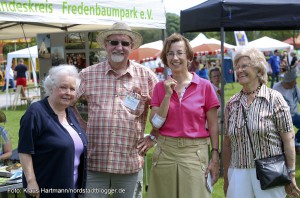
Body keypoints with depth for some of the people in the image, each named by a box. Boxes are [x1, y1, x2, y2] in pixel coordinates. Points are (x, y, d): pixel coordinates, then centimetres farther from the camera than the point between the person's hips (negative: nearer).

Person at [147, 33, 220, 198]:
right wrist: (168, 95, -9)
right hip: (165, 153, 2)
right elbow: (156, 124, -1)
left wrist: (215, 158, -4)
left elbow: (213, 126, 1)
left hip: (195, 153, -2)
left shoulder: (204, 86, 0)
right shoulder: (160, 87, 6)